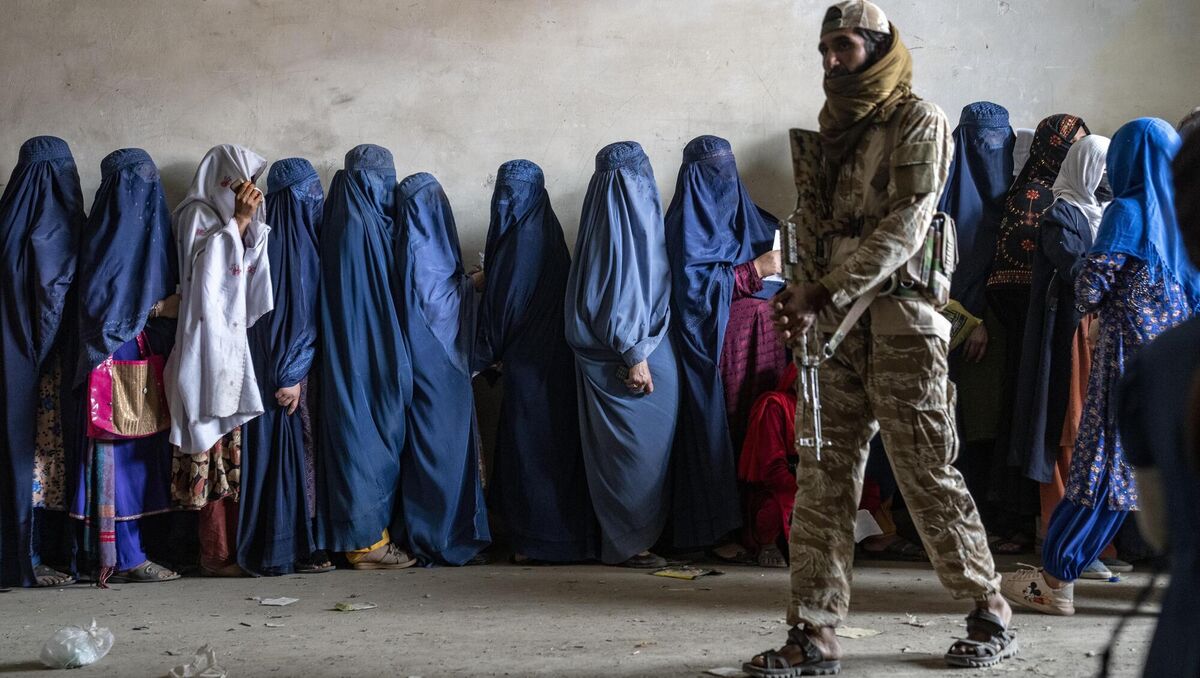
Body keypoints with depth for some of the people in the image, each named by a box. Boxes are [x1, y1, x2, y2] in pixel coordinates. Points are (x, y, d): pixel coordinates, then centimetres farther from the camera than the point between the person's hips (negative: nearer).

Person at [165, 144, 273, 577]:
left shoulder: (229, 217, 20)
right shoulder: (198, 214, -2)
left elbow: (248, 270, 14)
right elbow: (207, 266, -16)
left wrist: (248, 222, 4)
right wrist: (238, 220, -13)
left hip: (235, 338, 7)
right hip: (209, 341, -7)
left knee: (234, 447, 5)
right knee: (215, 443, -9)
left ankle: (235, 544, 6)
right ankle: (216, 552, -7)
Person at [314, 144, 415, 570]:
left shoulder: (344, 222, 12)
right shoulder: (363, 227, -16)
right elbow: (375, 302, -17)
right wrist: (395, 365, -12)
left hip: (350, 358, 9)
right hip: (368, 358, -9)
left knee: (358, 434, 11)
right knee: (370, 436, -4)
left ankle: (365, 537, 17)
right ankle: (368, 539, 2)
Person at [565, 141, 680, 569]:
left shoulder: (635, 216, 13)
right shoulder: (621, 223, -15)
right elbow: (618, 293, -20)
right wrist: (634, 356, -21)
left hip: (646, 349, 10)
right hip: (632, 357, -10)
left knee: (636, 448, 13)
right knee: (636, 448, -4)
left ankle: (628, 539, 18)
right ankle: (627, 544, 3)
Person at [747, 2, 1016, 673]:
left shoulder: (917, 120, -4)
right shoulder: (834, 127, 17)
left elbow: (903, 227, -14)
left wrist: (825, 293, -20)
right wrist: (804, 296, -2)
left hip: (901, 322, -6)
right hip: (836, 327, 6)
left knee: (929, 474, 0)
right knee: (823, 479, 1)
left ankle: (991, 615, 16)